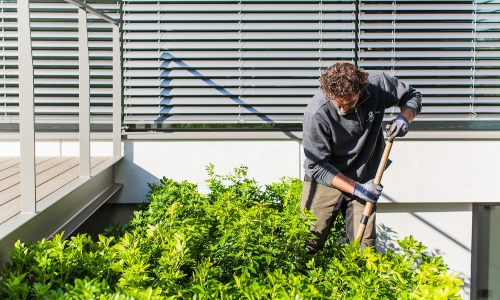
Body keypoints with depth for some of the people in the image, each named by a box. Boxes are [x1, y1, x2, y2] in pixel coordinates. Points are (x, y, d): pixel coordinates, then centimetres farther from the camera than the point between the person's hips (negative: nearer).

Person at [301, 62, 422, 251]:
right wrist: (357, 188, -22)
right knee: (306, 248, -7)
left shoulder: (378, 84, -16)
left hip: (364, 181, 3)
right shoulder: (316, 114, -25)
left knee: (365, 250, 2)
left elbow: (413, 97, 4)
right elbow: (317, 167, -18)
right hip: (324, 181, -3)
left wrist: (404, 117, -18)